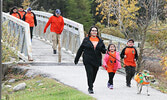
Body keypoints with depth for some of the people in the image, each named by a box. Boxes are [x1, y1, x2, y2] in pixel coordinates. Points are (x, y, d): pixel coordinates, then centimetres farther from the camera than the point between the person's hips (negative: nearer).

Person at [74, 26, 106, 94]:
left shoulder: (100, 41, 9)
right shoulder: (86, 40, 2)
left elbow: (103, 50, 12)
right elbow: (80, 49, 6)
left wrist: (104, 50, -13)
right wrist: (76, 59, 7)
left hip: (97, 61, 3)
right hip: (88, 61, -3)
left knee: (94, 75, 7)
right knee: (90, 74, -12)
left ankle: (90, 86, 27)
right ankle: (90, 88, -6)